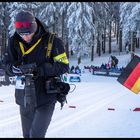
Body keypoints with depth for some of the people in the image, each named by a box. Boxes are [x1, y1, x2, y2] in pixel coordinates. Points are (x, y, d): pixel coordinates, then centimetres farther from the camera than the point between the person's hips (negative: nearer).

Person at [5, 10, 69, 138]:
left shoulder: (52, 41, -12)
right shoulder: (15, 42, -3)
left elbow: (64, 66, -11)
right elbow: (8, 67, 0)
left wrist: (39, 69, -24)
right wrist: (18, 69, -25)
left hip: (46, 97, -4)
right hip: (25, 97, 4)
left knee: (36, 135, -12)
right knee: (27, 135, 16)